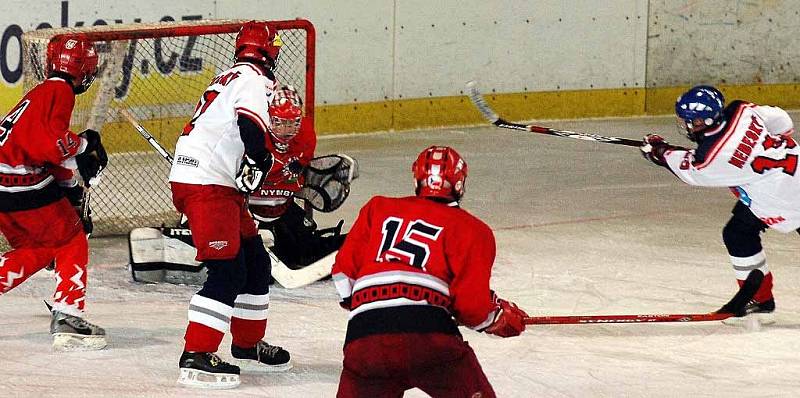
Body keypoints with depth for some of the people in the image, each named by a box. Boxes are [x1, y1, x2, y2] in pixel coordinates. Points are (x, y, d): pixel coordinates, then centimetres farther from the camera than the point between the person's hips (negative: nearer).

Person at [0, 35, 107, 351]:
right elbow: (49, 142, -24)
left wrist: (71, 189, 26)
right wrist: (83, 146, -9)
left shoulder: (41, 92, 21)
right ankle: (67, 319, -1)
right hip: (25, 186, -9)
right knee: (73, 244, 4)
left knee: (37, 250, 22)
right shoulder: (59, 92, -10)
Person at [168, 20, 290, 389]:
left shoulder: (228, 79, 23)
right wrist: (259, 159, -23)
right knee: (228, 271, -14)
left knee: (255, 262, 18)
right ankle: (196, 358, -19)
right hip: (206, 185, -10)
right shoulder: (255, 79, -8)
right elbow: (250, 121, -28)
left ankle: (248, 346, 31)